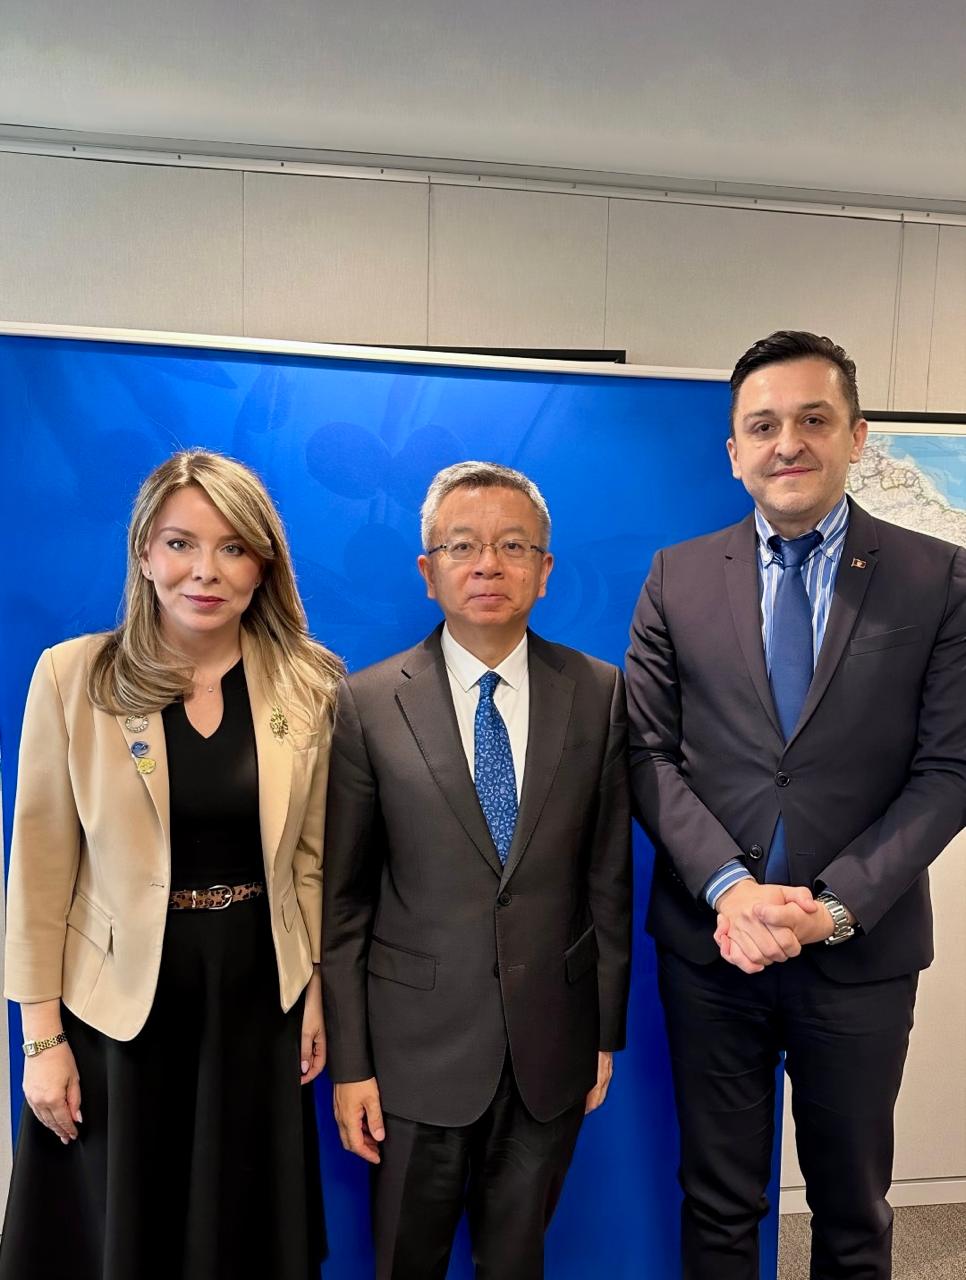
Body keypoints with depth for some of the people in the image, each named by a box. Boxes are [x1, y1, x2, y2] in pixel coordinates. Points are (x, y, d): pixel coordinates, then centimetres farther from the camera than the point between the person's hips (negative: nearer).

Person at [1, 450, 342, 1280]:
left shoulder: (308, 684, -5)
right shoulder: (72, 675, -10)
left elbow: (309, 856, 3)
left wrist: (317, 993, 5)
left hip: (259, 999, 2)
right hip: (118, 1002, -1)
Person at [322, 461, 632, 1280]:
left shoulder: (600, 693, -4)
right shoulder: (368, 704, -8)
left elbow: (609, 876, 0)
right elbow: (343, 898, -5)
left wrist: (608, 1029, 4)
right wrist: (349, 1062, -4)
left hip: (554, 1045, 2)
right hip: (421, 1043, -1)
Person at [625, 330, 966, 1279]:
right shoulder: (677, 578, -1)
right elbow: (648, 751, -3)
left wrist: (836, 907, -15)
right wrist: (729, 885, -15)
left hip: (862, 951, 0)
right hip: (710, 943, 1)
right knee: (717, 1203, 20)